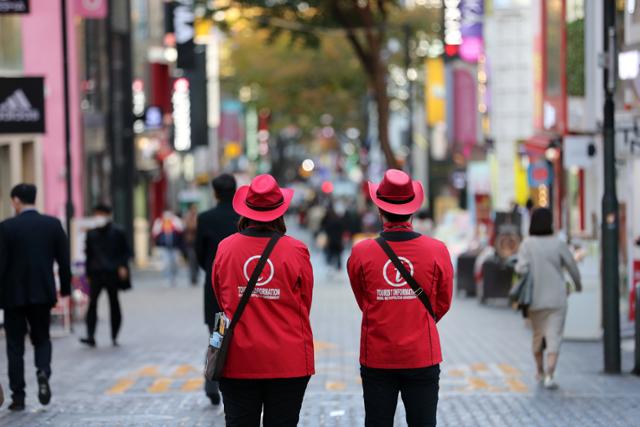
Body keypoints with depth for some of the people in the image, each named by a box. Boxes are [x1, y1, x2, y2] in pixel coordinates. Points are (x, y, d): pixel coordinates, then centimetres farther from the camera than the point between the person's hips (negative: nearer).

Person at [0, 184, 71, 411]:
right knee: (41, 338, 17)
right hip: (43, 293, 2)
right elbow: (64, 260, 1)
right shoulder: (53, 224, 0)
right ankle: (43, 372, -12)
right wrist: (65, 288, 12)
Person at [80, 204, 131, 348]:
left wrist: (123, 266, -10)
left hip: (112, 273, -2)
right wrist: (88, 272, 10)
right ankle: (90, 336, -13)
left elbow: (126, 251, 3)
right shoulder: (91, 233, 9)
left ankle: (114, 336, 15)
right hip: (96, 273, 2)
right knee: (92, 303, -10)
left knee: (114, 303, 6)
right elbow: (89, 253, 14)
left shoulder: (117, 232, 1)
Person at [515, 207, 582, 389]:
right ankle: (549, 376, -14)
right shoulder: (558, 244, -9)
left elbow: (522, 269, -19)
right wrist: (578, 284, 19)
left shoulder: (527, 244, -9)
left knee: (538, 335, 20)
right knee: (554, 337, -1)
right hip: (557, 299, -2)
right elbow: (572, 267, 0)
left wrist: (516, 266, 5)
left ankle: (540, 372, 34)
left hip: (535, 299, 2)